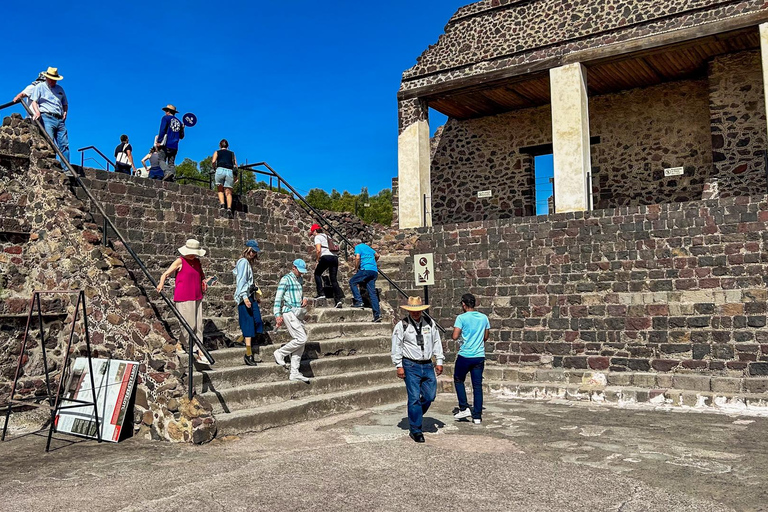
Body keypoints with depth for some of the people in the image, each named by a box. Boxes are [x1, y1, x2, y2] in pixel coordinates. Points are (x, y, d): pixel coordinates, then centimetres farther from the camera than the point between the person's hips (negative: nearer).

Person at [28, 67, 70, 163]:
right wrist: (37, 112, -17)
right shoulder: (40, 87, 12)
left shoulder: (60, 89, 26)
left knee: (64, 144, -7)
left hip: (60, 119, 4)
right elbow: (34, 101, 2)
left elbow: (65, 104, 31)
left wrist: (65, 112, 10)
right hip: (47, 117, -4)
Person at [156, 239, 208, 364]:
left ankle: (199, 353, 12)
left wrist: (204, 282, 10)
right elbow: (166, 274, -10)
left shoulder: (197, 262, 13)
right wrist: (161, 283, -29)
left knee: (198, 325, 7)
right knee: (189, 325, -7)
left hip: (197, 297, 7)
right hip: (184, 298, -6)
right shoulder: (180, 261, -4)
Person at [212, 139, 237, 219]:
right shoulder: (232, 153, 25)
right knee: (228, 192, -3)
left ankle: (222, 204, -15)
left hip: (220, 170, -1)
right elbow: (236, 165, 14)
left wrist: (214, 168, 20)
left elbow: (213, 162, 1)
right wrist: (235, 176, 23)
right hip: (230, 171, 1)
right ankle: (229, 208, -24)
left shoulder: (217, 152, 19)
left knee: (220, 190, 10)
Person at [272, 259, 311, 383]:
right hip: (289, 312, -8)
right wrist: (278, 315, -18)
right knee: (301, 339, -17)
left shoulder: (300, 280, 19)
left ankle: (294, 372, 7)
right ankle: (280, 353, 3)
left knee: (299, 344, 4)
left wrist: (304, 299, 8)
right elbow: (278, 297, -10)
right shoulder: (286, 279, -6)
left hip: (298, 314, 8)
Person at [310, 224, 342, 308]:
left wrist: (317, 261, 1)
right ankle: (339, 299, -9)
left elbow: (318, 250, -8)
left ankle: (321, 293, 2)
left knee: (317, 273, 15)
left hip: (326, 257, -7)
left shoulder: (317, 237, 5)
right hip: (334, 257, 7)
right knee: (333, 279, 4)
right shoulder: (326, 236, 28)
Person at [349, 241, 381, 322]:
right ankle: (377, 315, -5)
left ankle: (358, 301, -4)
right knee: (372, 292, 3)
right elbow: (377, 255, 35)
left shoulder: (358, 247, 6)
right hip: (374, 271, 7)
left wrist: (356, 269, 2)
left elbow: (357, 258, -8)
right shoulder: (368, 247, 27)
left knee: (352, 282, 10)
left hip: (366, 269, -7)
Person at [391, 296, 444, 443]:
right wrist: (399, 366, -6)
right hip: (411, 366, -4)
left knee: (430, 395, 3)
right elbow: (396, 346, -2)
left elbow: (436, 342, 13)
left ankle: (415, 416, 30)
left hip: (427, 365, 4)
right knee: (414, 398, -5)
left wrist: (439, 361, 9)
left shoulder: (430, 323, 8)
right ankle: (415, 430, 5)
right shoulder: (402, 325, -3)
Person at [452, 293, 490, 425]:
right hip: (479, 356, 4)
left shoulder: (461, 318, -9)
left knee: (458, 381, 16)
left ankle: (464, 408, 8)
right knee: (477, 385, 7)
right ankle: (477, 416, 8)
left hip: (464, 356, -4)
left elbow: (455, 336, -17)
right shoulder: (484, 318, 6)